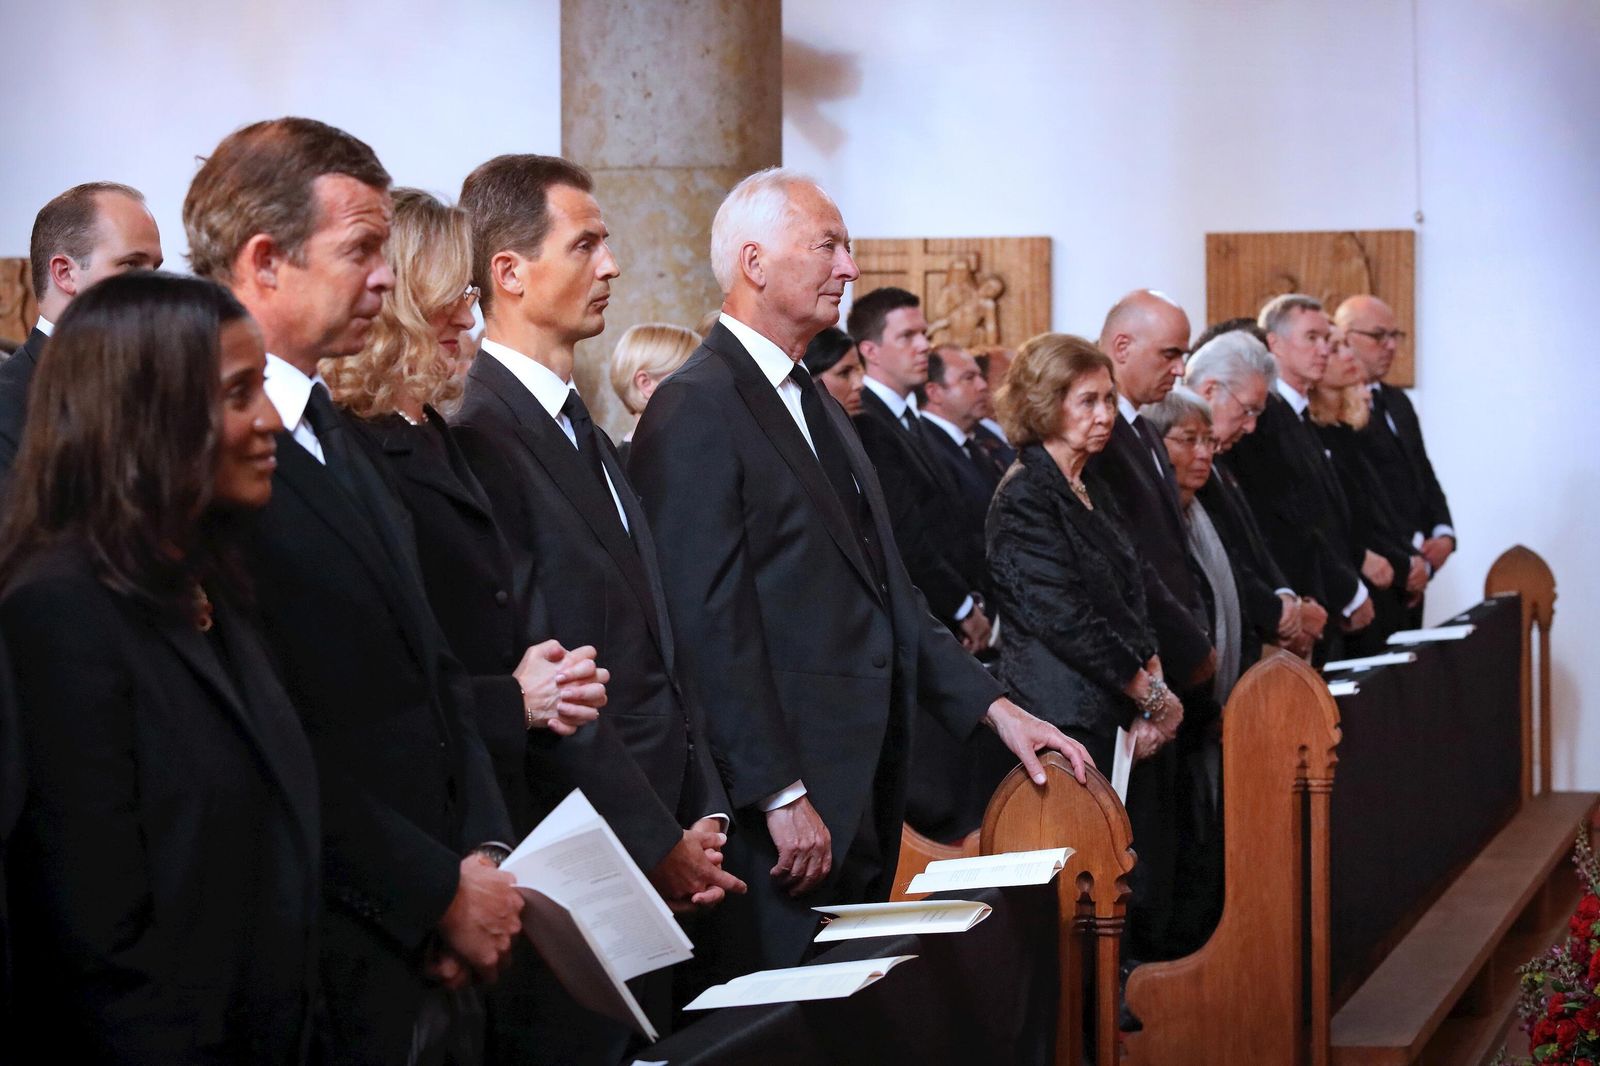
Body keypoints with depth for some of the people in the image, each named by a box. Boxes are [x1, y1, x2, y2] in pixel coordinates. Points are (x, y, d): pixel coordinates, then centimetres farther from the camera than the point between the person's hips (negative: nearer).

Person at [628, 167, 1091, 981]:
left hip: (860, 788, 9)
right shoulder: (697, 409, -12)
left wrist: (993, 707, 12)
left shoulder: (817, 409, 20)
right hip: (780, 819, -9)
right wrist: (781, 796, -19)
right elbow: (708, 623, -17)